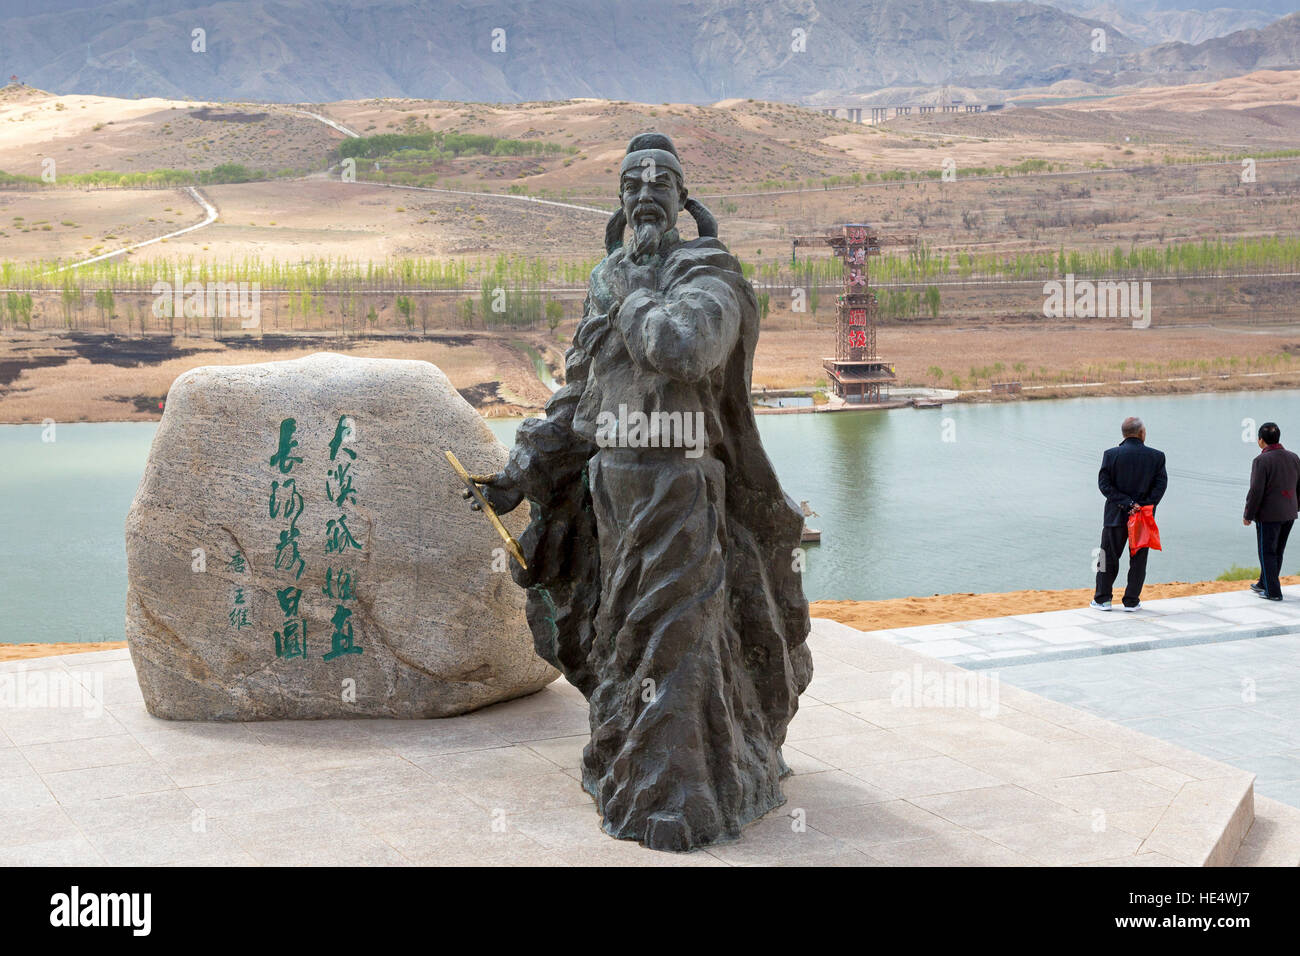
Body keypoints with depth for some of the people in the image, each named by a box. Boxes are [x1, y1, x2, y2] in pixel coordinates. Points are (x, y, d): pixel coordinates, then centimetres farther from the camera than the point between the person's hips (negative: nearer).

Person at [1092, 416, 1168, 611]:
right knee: (1138, 558, 11)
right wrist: (1142, 506, -13)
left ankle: (1102, 599, 14)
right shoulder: (1156, 456, -4)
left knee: (1109, 557, 11)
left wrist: (1127, 503, -11)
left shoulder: (1111, 455, -5)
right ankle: (1131, 601, 12)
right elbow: (1161, 484, -9)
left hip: (1116, 515, 0)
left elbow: (1104, 484, -9)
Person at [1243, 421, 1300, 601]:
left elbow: (1256, 492, -19)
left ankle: (1273, 592, 2)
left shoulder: (1261, 461, -16)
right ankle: (1264, 584, 30)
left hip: (1268, 515, -7)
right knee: (1277, 552, 17)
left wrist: (1248, 515, -9)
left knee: (1267, 553, 2)